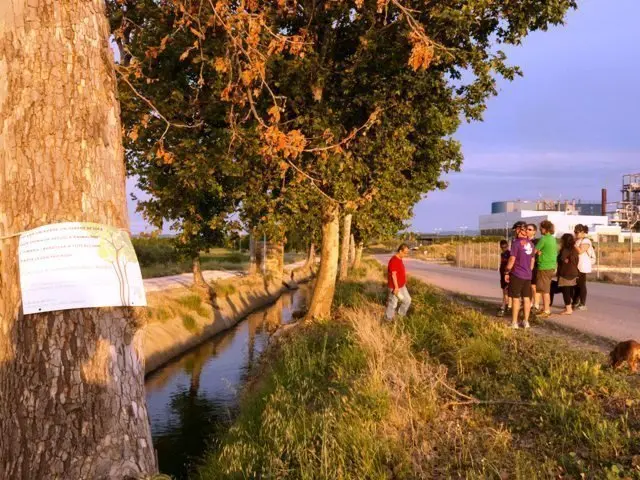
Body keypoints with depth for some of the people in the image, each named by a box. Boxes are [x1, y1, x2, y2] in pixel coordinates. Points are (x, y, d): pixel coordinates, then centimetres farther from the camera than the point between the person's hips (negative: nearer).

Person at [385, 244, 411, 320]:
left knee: (407, 300, 15)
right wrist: (396, 287, -24)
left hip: (401, 286, 10)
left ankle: (401, 316, 31)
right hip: (395, 287, -10)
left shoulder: (399, 259, 7)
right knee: (393, 304, 3)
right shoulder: (394, 260, -24)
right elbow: (393, 275, -25)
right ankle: (388, 320, 18)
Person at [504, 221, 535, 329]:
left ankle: (514, 323, 3)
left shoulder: (516, 242, -14)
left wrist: (506, 272, -8)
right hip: (527, 275, 6)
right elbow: (532, 260, 14)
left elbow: (512, 259, -16)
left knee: (515, 298, 0)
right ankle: (526, 322, 14)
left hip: (516, 275, -6)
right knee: (526, 298, 10)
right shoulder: (530, 243, 8)